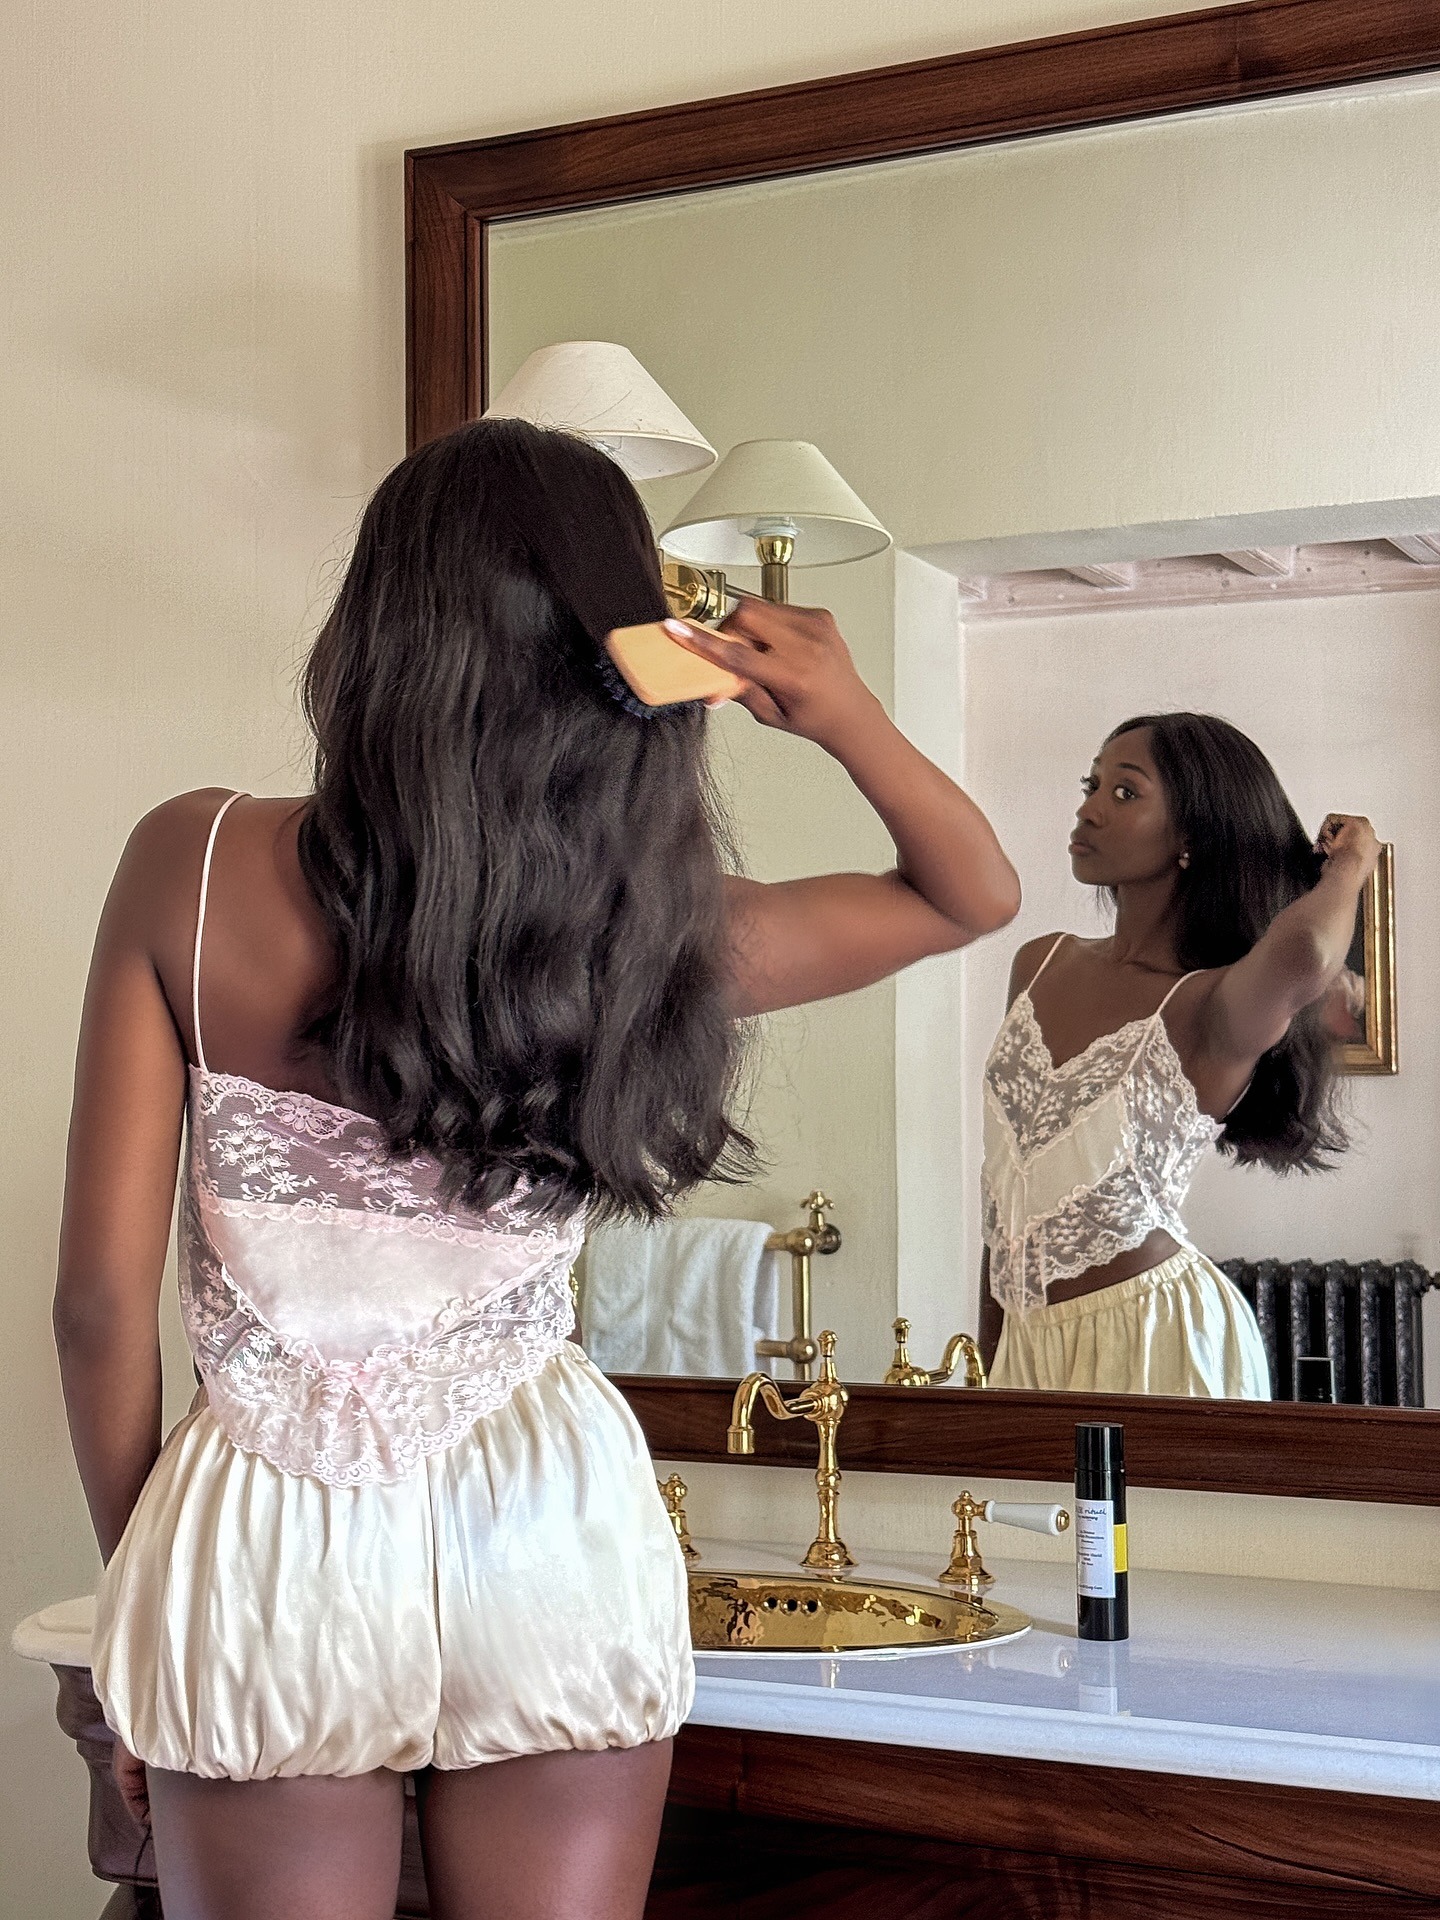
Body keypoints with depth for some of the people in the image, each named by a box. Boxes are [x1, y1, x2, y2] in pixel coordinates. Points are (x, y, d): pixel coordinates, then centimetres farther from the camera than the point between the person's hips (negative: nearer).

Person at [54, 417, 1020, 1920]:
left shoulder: (193, 867, -9)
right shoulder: (655, 929, -7)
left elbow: (103, 1301, -7)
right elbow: (977, 891, 11)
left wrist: (145, 1596, 7)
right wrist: (844, 717, -7)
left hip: (262, 1545, -1)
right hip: (550, 1524, 1)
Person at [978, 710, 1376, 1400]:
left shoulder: (1209, 1008, -15)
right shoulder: (1040, 966, 5)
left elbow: (1301, 954, -40)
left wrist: (1348, 864, -18)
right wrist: (989, 1349, 13)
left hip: (1155, 1339, -6)